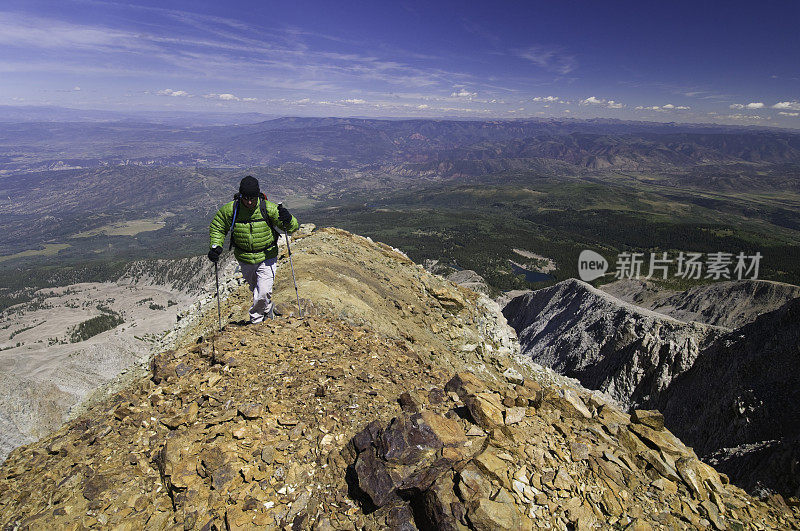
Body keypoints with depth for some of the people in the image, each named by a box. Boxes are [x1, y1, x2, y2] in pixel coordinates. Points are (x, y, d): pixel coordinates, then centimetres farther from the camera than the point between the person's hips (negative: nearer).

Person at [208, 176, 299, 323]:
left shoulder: (268, 208, -17)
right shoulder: (230, 210, -13)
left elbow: (292, 227, -11)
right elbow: (217, 227, 6)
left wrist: (288, 220, -34)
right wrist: (215, 246, -9)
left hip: (267, 257, -2)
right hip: (245, 260, 2)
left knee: (264, 292, -13)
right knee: (257, 290, 18)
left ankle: (255, 319, 12)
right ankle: (269, 315, 43)